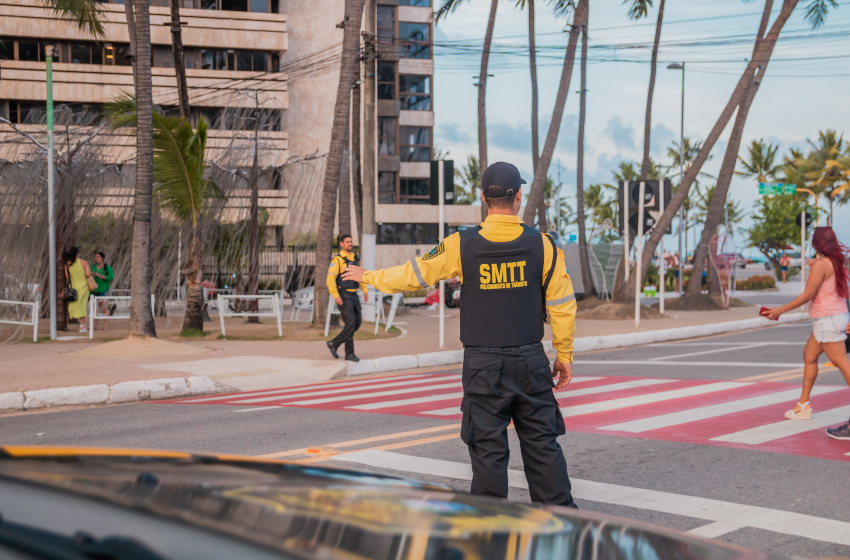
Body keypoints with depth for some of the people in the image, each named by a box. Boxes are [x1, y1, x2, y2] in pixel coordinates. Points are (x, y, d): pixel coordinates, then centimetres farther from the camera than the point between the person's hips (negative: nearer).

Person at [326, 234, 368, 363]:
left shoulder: (355, 258, 12)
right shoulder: (337, 260, -11)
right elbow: (330, 279, -17)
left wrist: (365, 290, 15)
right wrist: (336, 296, -24)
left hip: (354, 295, 8)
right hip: (343, 297, -8)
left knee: (357, 323, 9)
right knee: (350, 324, -13)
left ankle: (334, 344, 22)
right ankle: (349, 353, 1)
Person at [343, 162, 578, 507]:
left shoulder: (461, 246, -7)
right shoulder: (542, 245, -4)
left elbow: (413, 274, 4)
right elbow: (562, 305, 0)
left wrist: (369, 277, 21)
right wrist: (564, 355, 12)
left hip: (483, 365, -1)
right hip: (530, 362, 1)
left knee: (488, 447, 5)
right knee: (542, 443, 9)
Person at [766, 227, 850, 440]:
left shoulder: (821, 264, -16)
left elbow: (807, 295, -16)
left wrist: (780, 311, -10)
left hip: (828, 319, -10)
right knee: (809, 356, 21)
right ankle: (803, 405, 31)